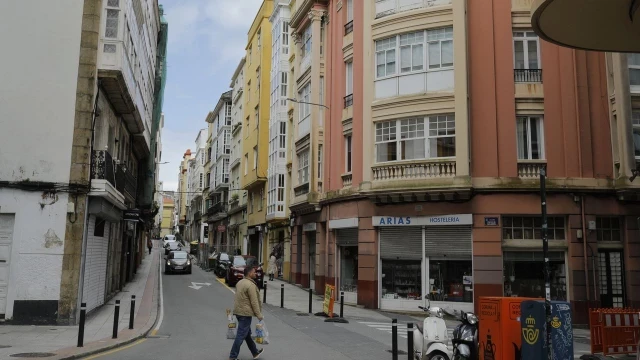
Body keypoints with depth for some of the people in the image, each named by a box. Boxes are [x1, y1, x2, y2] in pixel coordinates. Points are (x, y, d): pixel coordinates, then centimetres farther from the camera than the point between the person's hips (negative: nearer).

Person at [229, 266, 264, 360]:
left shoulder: (240, 282, 10)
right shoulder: (251, 285, -19)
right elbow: (254, 302, -19)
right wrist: (259, 315, -12)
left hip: (238, 311, 10)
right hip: (245, 313, -10)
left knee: (247, 334, 18)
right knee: (241, 335, -2)